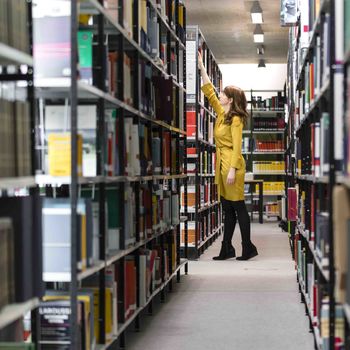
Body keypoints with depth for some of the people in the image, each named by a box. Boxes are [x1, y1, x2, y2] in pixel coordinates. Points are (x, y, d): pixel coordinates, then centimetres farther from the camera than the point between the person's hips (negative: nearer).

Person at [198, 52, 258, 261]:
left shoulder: (235, 119, -9)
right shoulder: (221, 114, 14)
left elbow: (237, 146, -15)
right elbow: (209, 93, 21)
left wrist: (232, 170, -22)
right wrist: (201, 68, 20)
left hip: (232, 165, -9)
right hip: (222, 164, 9)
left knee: (238, 207, -5)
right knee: (227, 209, 9)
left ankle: (248, 248, 1)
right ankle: (227, 249, 12)